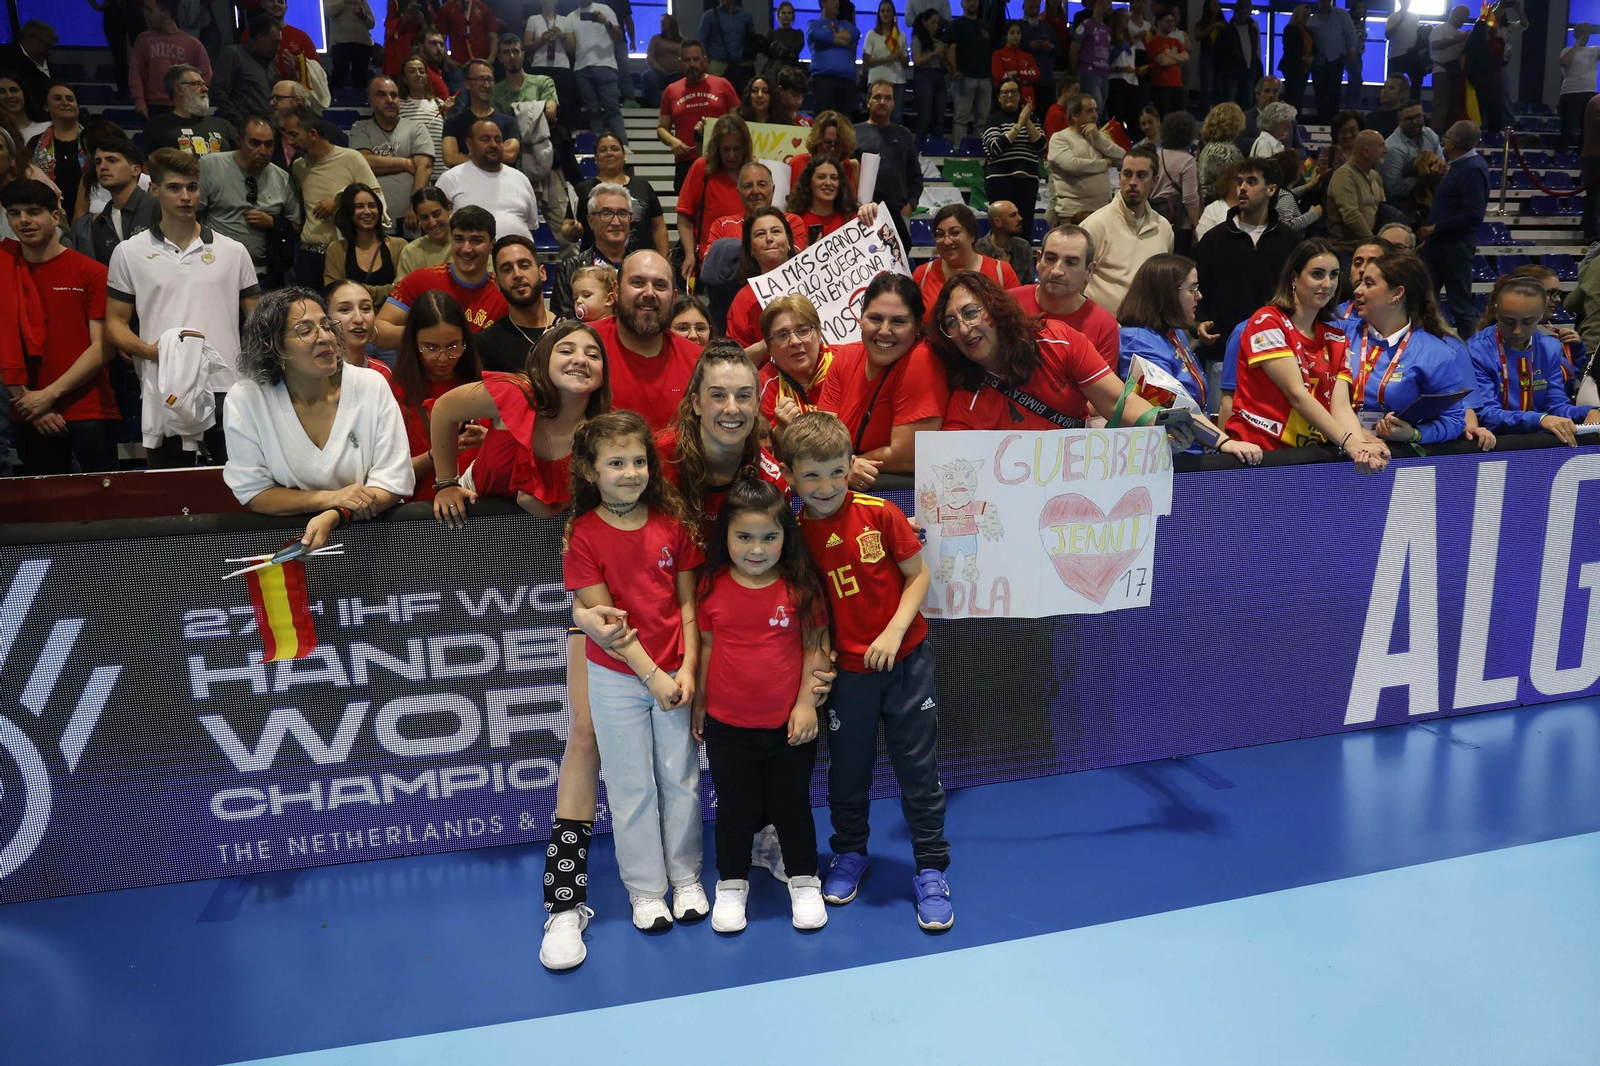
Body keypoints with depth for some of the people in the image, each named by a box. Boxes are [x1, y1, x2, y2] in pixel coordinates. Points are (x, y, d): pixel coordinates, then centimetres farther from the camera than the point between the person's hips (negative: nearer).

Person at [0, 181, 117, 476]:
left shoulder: (91, 272, -2)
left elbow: (102, 348, -6)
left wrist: (49, 394, -10)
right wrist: (27, 402, -5)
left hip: (89, 412, -3)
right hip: (28, 416, 3)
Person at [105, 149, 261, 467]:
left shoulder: (233, 251, 9)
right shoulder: (129, 253, 8)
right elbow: (115, 323, 8)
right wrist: (148, 351, -13)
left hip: (229, 392, 0)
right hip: (166, 397, 0)